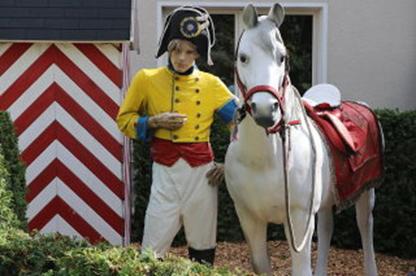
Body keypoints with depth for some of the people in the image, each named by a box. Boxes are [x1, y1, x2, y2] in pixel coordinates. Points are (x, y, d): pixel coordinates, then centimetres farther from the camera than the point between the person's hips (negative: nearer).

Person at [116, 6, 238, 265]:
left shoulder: (212, 85, 1)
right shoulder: (147, 80, 0)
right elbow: (125, 120, 8)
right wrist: (154, 122, -9)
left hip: (202, 173, 1)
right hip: (165, 174, -1)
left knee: (203, 254, 10)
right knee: (151, 253, -3)